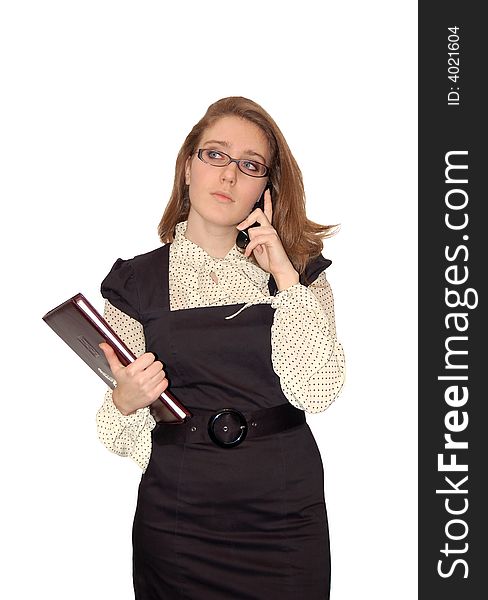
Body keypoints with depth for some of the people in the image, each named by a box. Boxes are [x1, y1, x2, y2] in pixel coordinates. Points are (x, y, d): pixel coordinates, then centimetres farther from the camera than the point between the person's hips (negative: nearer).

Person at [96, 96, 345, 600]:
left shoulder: (299, 271, 3)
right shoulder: (134, 281, 0)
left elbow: (315, 393, -13)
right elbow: (127, 440, 2)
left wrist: (284, 275, -13)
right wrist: (125, 402, -19)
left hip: (287, 515, 1)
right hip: (177, 516, 0)